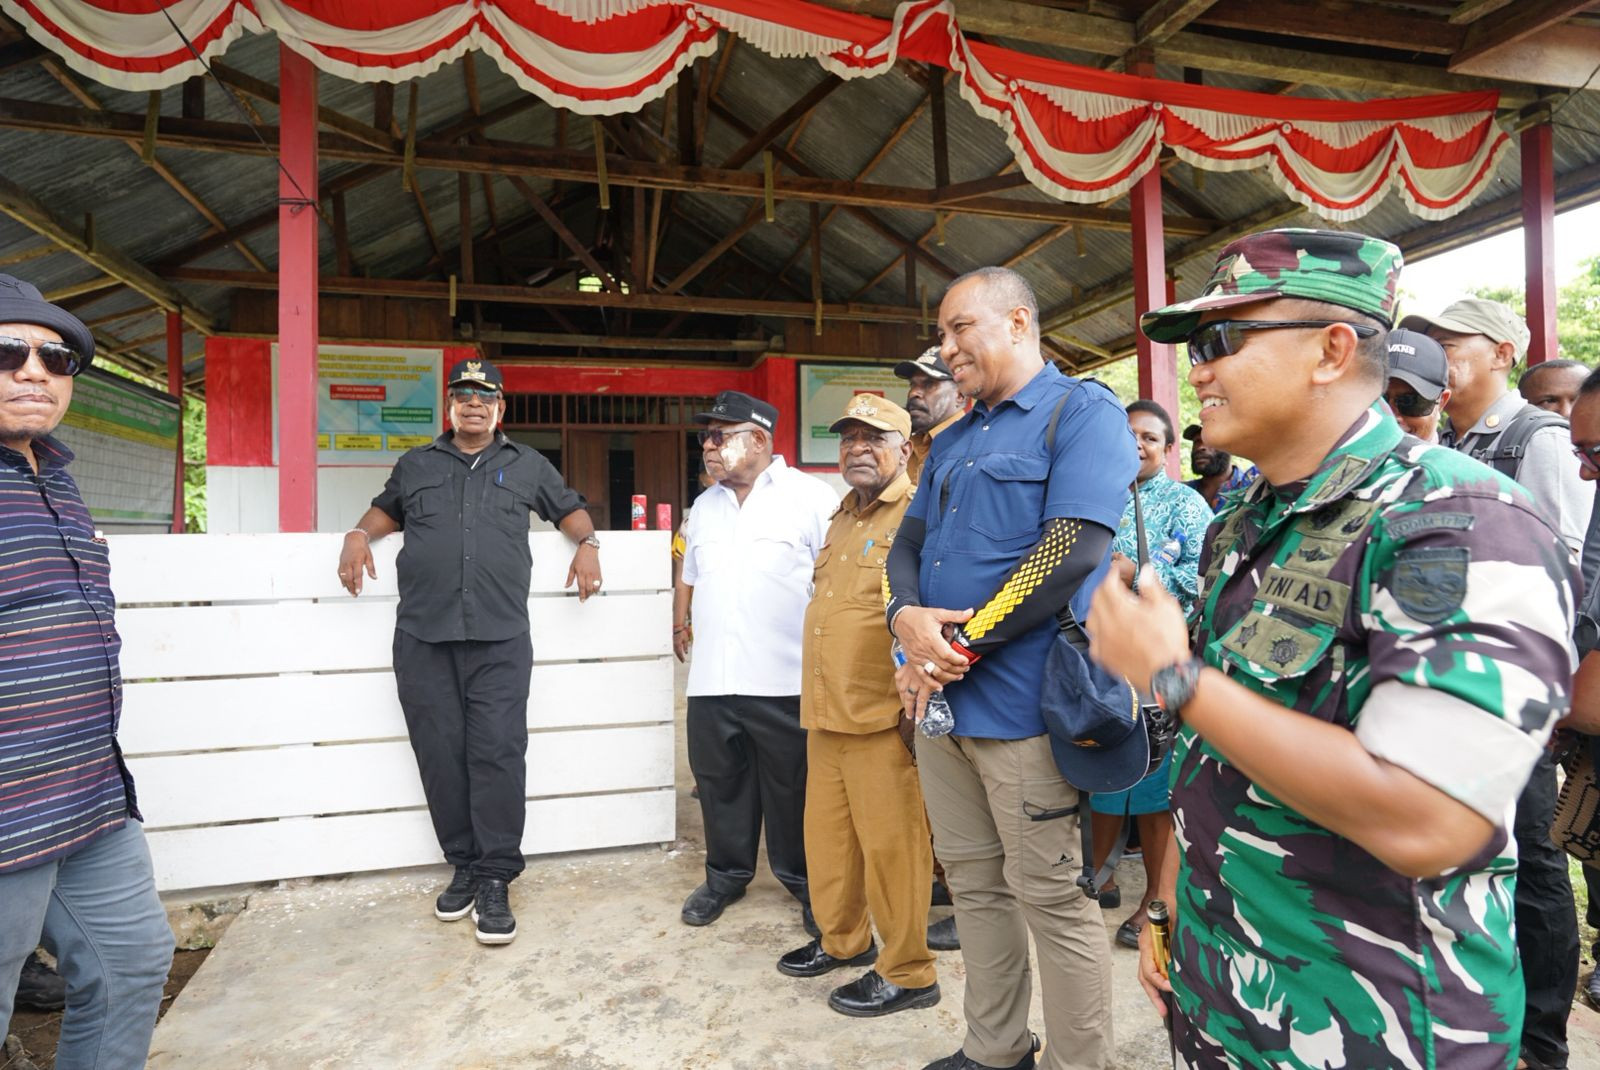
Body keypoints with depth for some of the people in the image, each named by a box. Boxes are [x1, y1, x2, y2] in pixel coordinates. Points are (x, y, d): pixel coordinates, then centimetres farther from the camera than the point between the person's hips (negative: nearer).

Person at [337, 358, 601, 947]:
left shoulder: (527, 465, 16)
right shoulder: (416, 465, 20)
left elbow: (570, 509, 23)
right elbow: (386, 510, 31)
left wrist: (587, 543, 4)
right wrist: (360, 534, 10)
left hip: (500, 637, -2)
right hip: (423, 635, 2)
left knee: (498, 752, -7)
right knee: (440, 754, 3)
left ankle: (495, 879, 3)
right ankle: (465, 866, 18)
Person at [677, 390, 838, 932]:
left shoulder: (810, 496, -4)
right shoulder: (704, 506, 16)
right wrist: (684, 622, 18)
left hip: (784, 682, -5)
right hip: (712, 680, 5)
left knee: (793, 790, 8)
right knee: (720, 784, 15)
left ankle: (805, 882, 27)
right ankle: (726, 874, 35)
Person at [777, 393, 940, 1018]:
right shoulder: (842, 520, 18)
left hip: (883, 718, -9)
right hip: (825, 714, 9)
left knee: (890, 843, 3)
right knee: (827, 833, 19)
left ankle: (906, 972, 22)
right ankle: (842, 939, 40)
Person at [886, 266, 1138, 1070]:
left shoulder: (1082, 412, -5)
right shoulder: (952, 442, 18)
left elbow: (1073, 549, -18)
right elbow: (907, 544, 15)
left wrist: (960, 646, -14)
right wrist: (909, 617, -8)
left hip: (1022, 700, -7)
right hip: (941, 695, 8)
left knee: (1049, 896, 3)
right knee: (973, 883, 17)